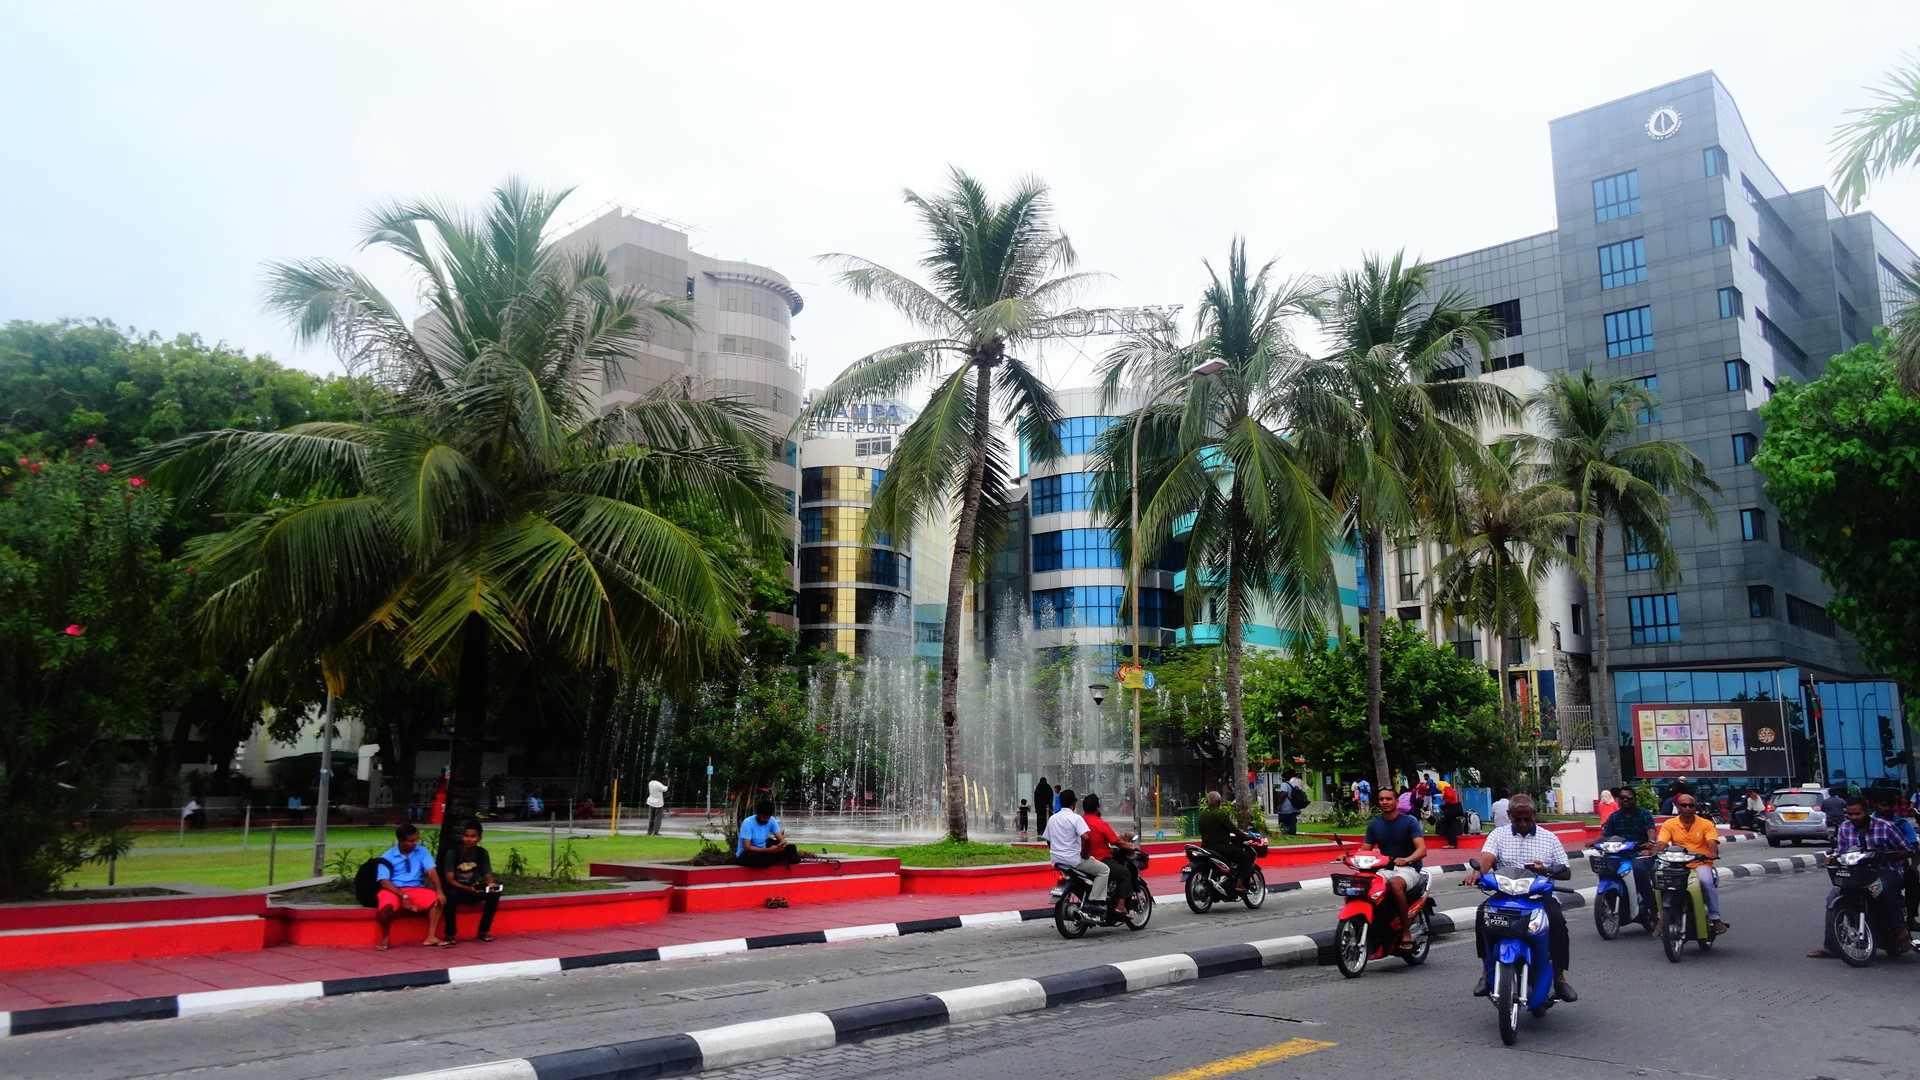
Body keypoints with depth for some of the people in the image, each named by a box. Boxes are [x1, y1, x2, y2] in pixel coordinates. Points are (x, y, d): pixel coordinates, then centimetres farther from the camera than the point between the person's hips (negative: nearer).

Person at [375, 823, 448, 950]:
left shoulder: (421, 852, 5)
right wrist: (403, 896, -22)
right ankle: (386, 937, -11)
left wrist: (440, 891, -22)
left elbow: (432, 871, -6)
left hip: (416, 890, 3)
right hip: (394, 890, -3)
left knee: (437, 899, -24)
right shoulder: (387, 857, -2)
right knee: (386, 905, -36)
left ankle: (431, 937, -23)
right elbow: (384, 882, -11)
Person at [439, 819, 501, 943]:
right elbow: (449, 879, -20)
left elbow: (488, 875, -2)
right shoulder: (452, 853, -14)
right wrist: (468, 889, -37)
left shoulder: (482, 853, -1)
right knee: (451, 893, -38)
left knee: (494, 892, -22)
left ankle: (483, 931, -12)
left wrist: (490, 884, -28)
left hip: (472, 890, 4)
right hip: (456, 889, -4)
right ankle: (451, 934, -24)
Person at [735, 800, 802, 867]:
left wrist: (783, 843, -31)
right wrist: (768, 850, -35)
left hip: (763, 851, 4)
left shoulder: (771, 820, -6)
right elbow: (747, 848, -27)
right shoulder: (748, 823, -22)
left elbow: (781, 838, -6)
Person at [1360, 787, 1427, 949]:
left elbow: (1422, 849, -16)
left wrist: (1406, 860, -37)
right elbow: (1364, 850, 8)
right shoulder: (1374, 824, 11)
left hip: (1408, 869, -4)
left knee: (1395, 884, -39)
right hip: (1385, 869, 5)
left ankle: (1406, 931, -27)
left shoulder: (1409, 821, -3)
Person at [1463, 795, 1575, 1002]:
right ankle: (1487, 970, -13)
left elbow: (1566, 872, 12)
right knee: (1483, 914, -28)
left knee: (1557, 920, -30)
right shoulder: (1498, 834, 9)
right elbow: (1486, 857, -9)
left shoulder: (1549, 838, 13)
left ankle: (1559, 977, -13)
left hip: (1540, 894, 0)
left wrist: (1546, 871, -11)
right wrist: (1478, 872, -33)